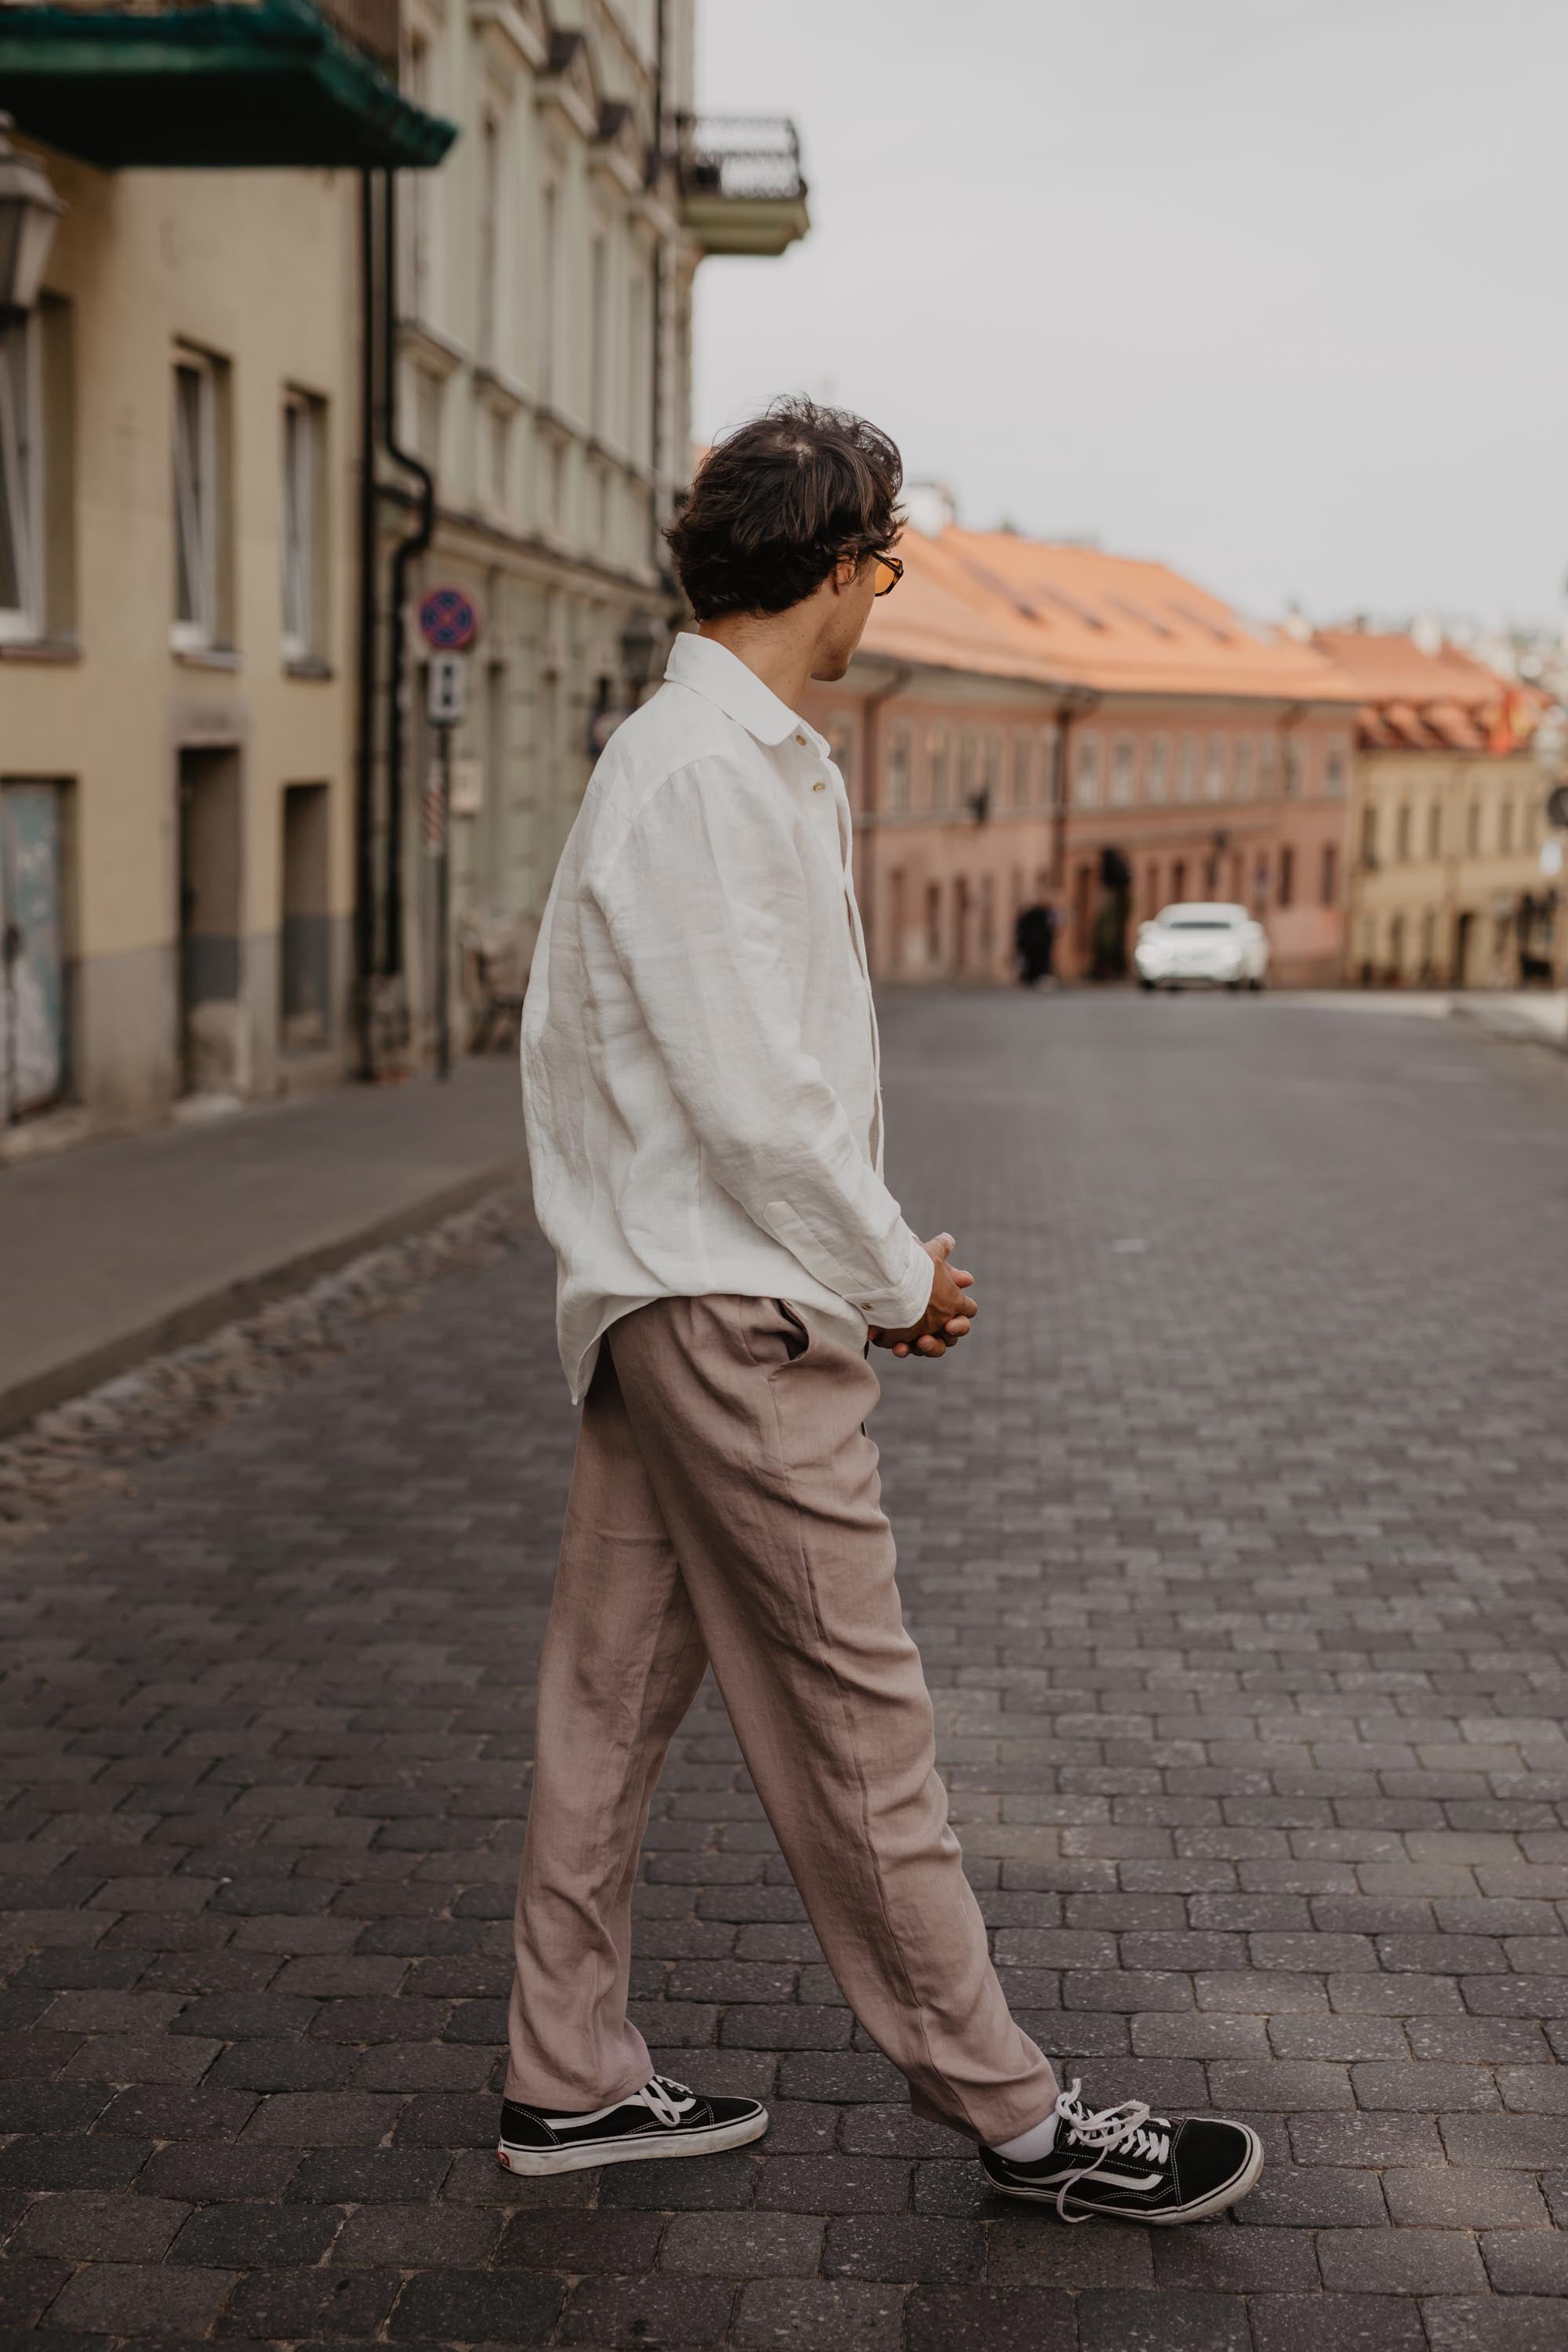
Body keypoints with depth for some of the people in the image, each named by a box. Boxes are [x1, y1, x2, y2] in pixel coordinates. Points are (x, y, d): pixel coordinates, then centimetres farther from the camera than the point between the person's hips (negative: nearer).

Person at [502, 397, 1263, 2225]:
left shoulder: (745, 759, 15)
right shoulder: (705, 772, -17)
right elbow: (751, 1096, -21)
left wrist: (873, 1266, 11)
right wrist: (893, 1273, -8)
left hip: (664, 1303, 10)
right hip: (732, 1315, -10)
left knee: (613, 1697, 14)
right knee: (852, 1724, 0)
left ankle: (569, 2080, 25)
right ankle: (1009, 2114, 12)